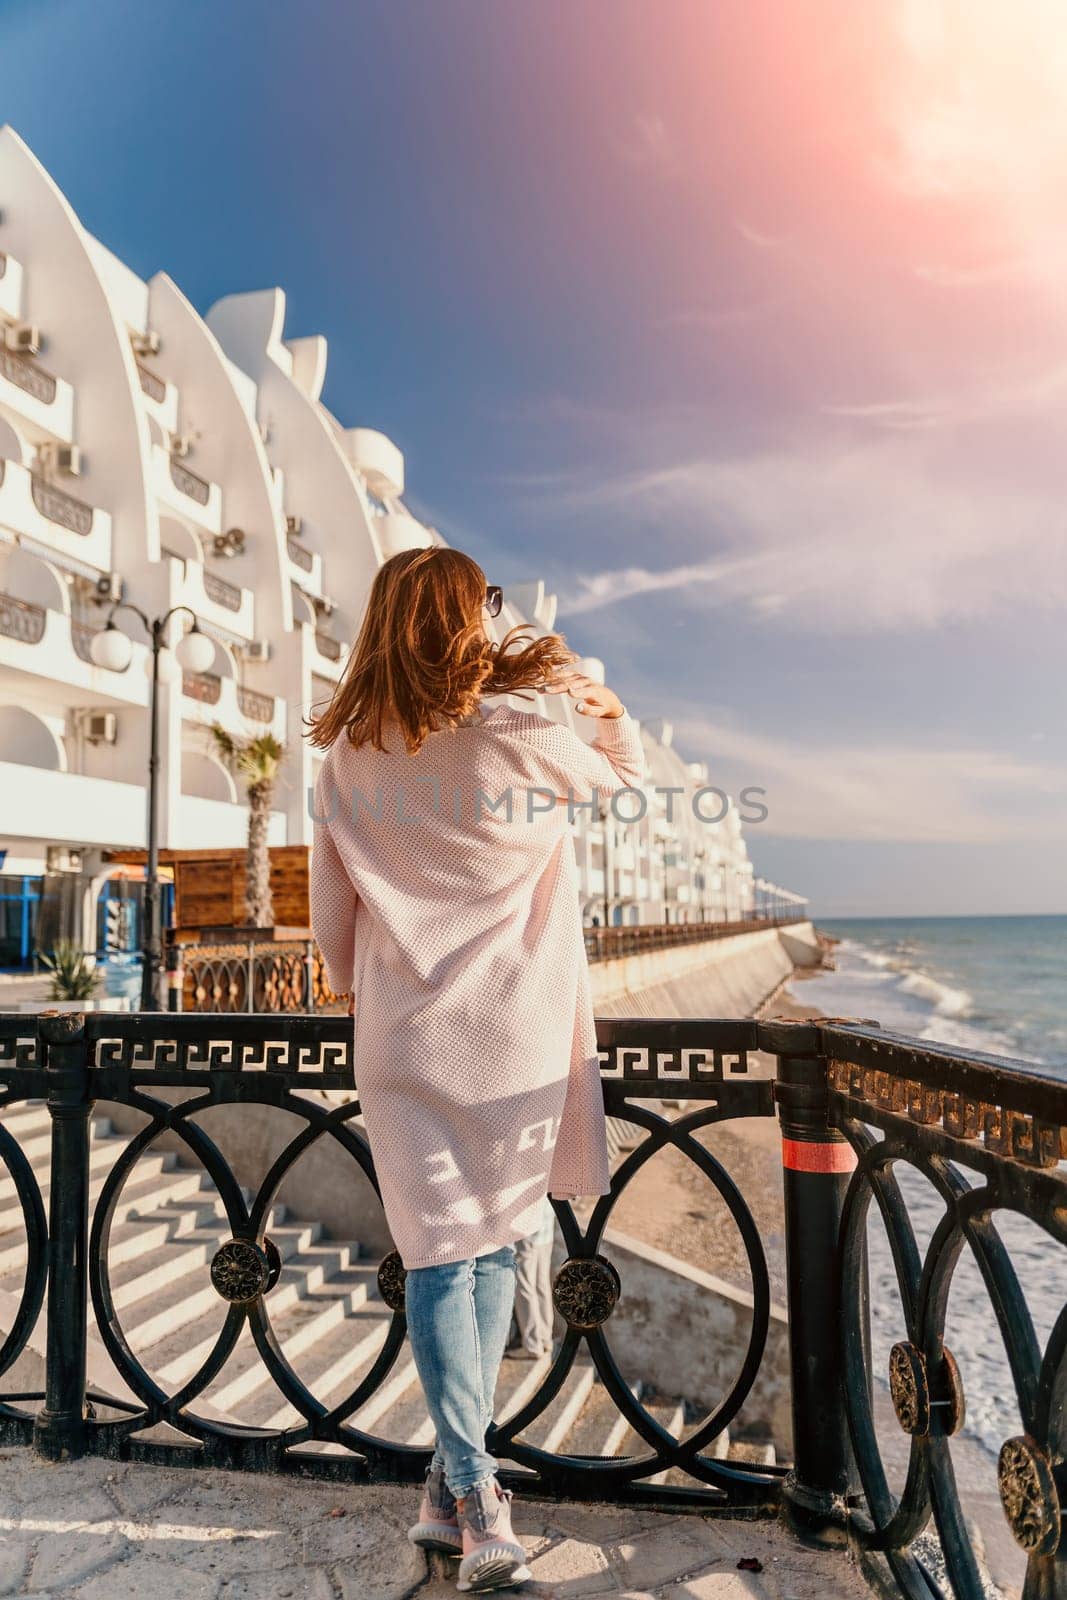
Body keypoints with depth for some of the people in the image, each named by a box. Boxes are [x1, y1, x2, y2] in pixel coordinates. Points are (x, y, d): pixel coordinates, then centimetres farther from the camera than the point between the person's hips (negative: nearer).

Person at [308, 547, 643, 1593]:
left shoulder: (345, 758, 0)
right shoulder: (523, 738, -10)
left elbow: (329, 918, 7)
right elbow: (626, 769, 10)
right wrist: (587, 687, 16)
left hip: (404, 1039, 2)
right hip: (514, 1038, -1)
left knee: (437, 1254, 11)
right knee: (493, 1249, 15)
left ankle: (470, 1491, 15)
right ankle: (459, 1480, 27)